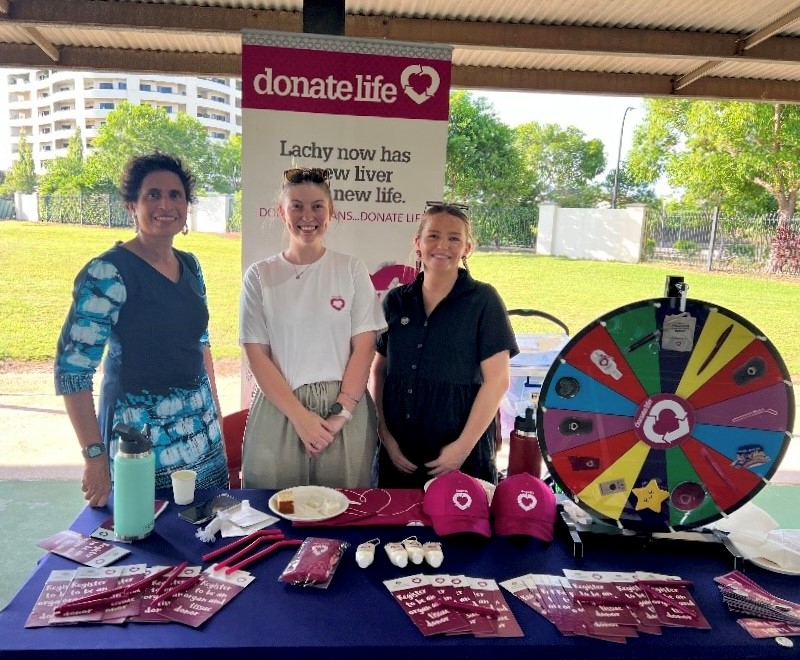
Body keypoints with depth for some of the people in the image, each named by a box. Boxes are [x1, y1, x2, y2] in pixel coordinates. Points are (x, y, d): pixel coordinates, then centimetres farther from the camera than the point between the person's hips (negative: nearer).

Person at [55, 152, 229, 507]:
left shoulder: (190, 265, 6)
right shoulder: (108, 273, -15)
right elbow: (72, 368, -16)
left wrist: (215, 412, 14)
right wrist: (94, 455, -18)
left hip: (203, 433, 6)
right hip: (140, 437, -6)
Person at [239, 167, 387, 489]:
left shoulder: (352, 270, 2)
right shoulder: (260, 275, 3)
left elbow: (364, 347, -1)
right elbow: (257, 354, -2)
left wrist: (340, 414, -10)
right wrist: (300, 416, -11)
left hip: (345, 407, 0)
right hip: (278, 410, 0)